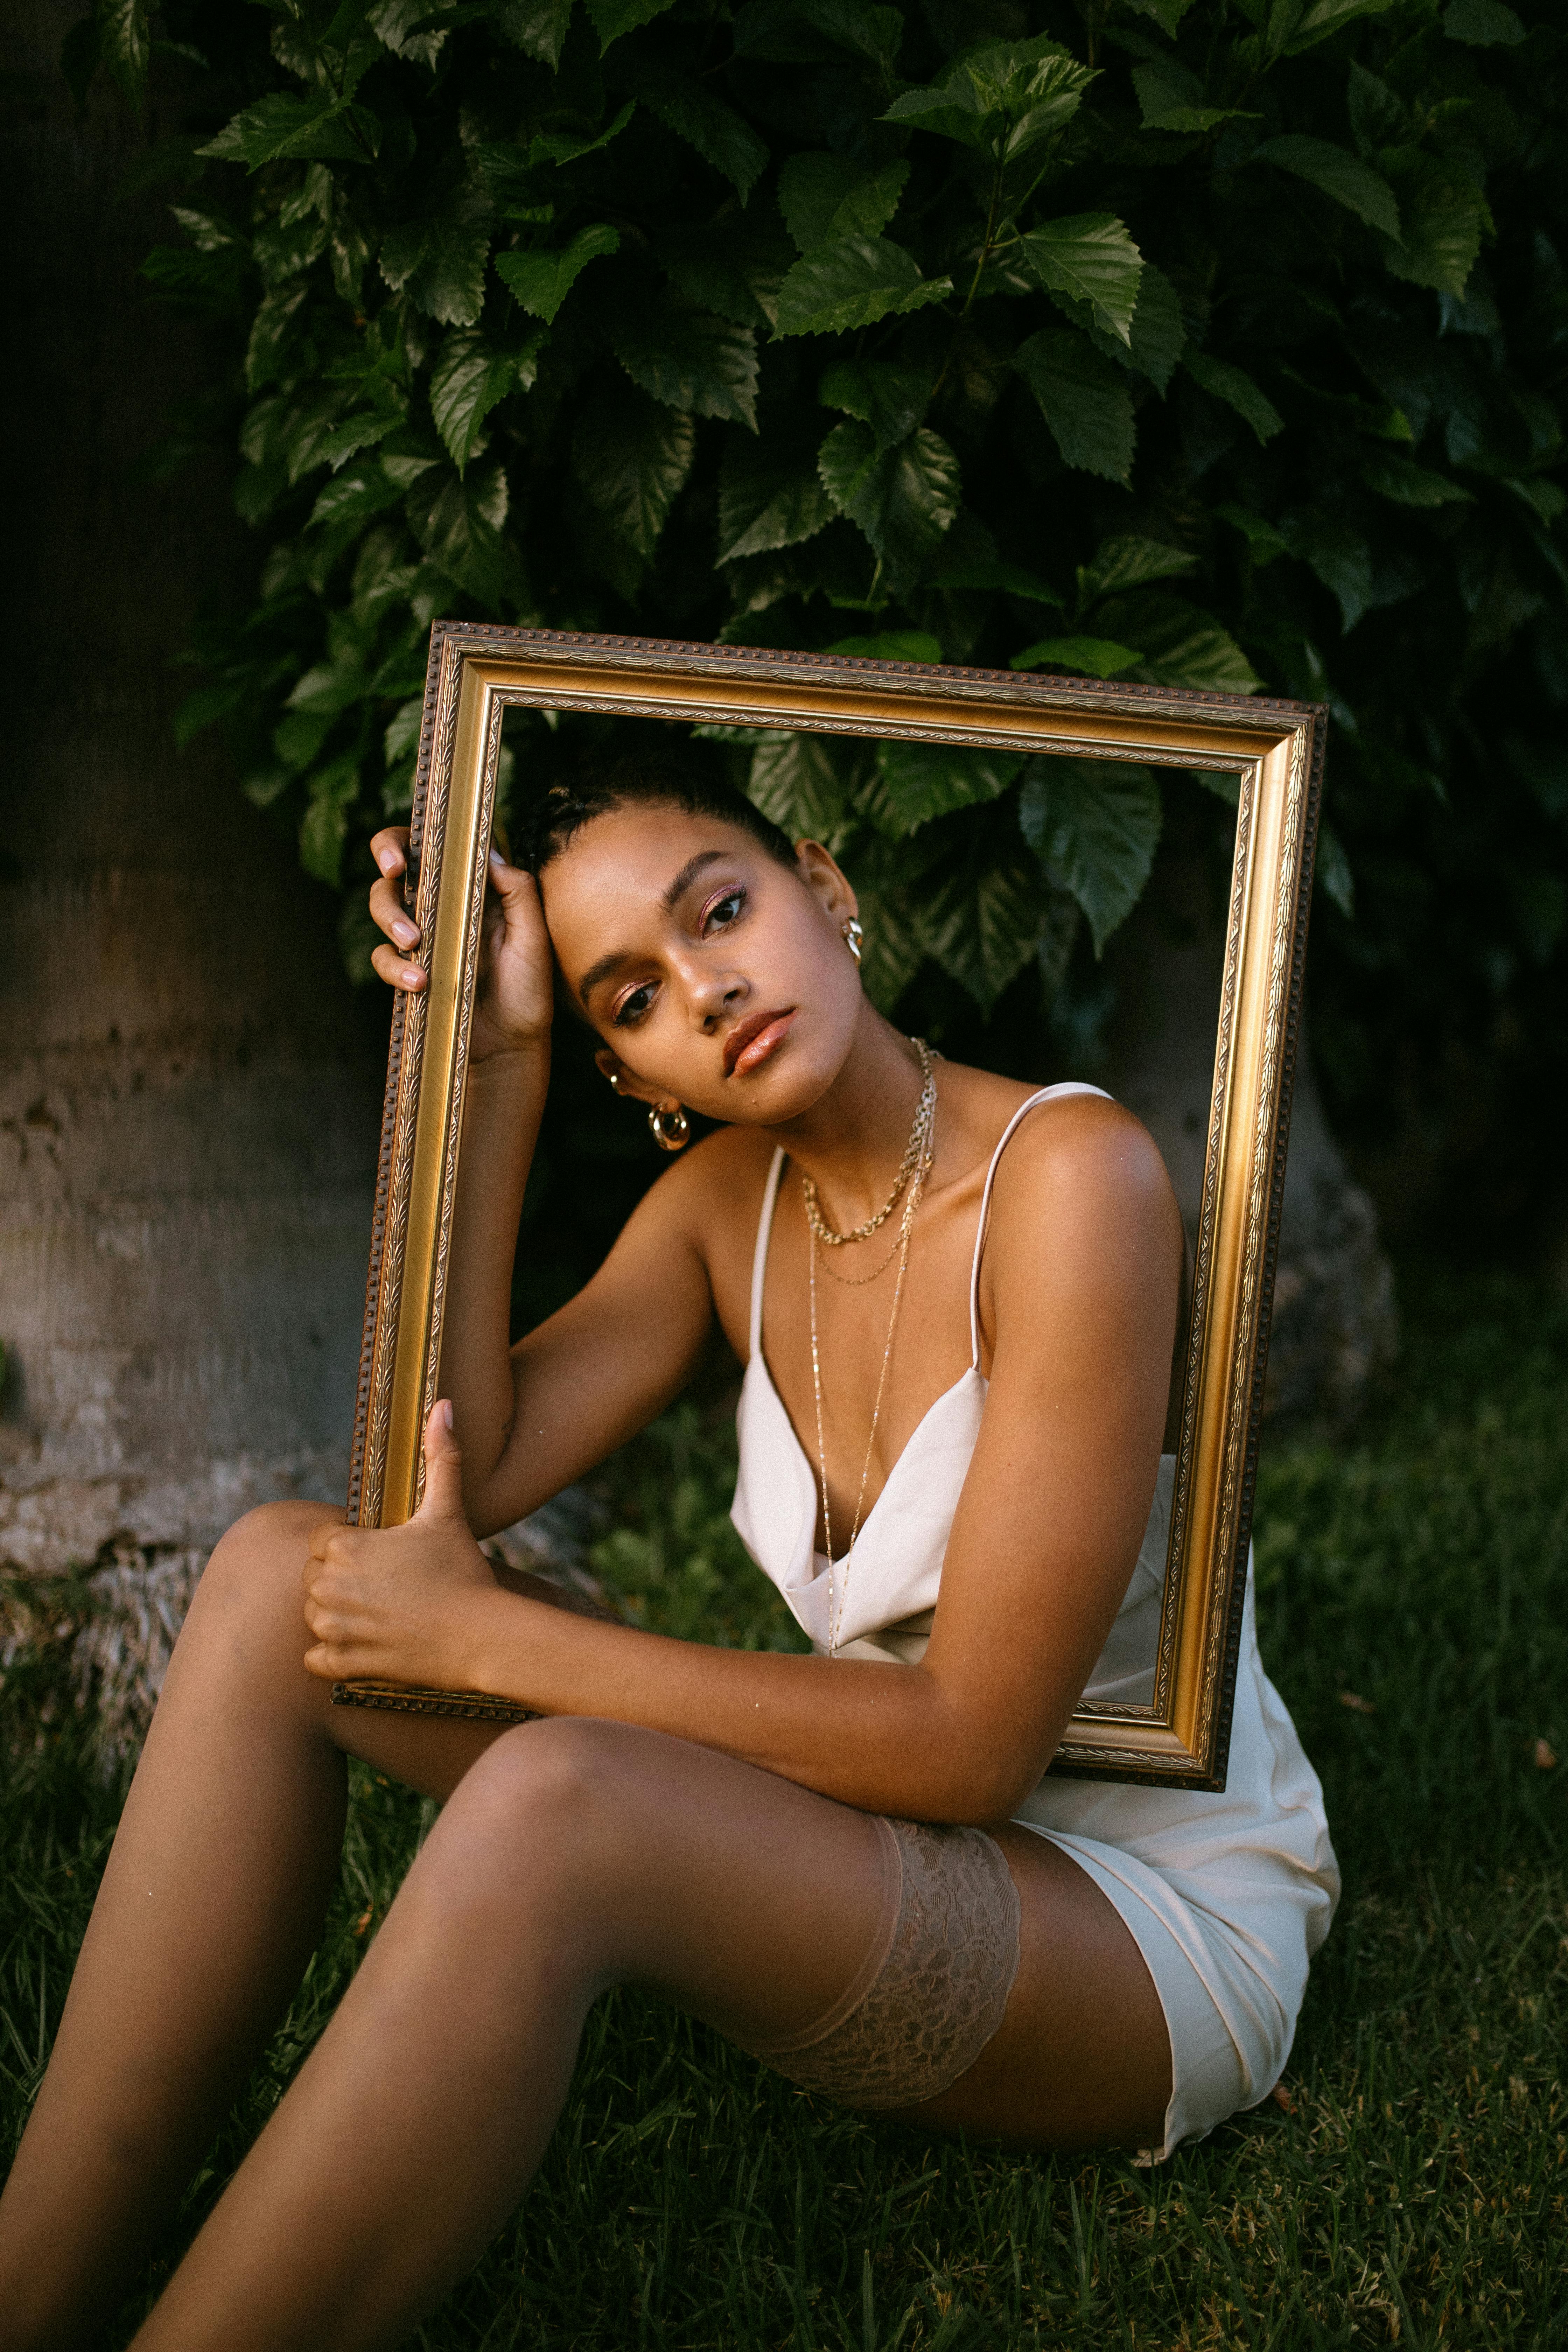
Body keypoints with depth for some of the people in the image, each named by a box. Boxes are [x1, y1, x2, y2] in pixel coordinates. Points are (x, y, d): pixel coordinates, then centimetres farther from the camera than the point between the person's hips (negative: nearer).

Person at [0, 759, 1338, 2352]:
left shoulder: (1067, 1174, -21)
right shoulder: (731, 1198, 3)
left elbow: (972, 1745, -23)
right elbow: (466, 1470, -10)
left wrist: (487, 1639, -21)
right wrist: (493, 1068, -11)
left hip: (1157, 1924, -7)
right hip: (883, 1840, 7)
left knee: (550, 1802, -37)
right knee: (284, 1569, -9)